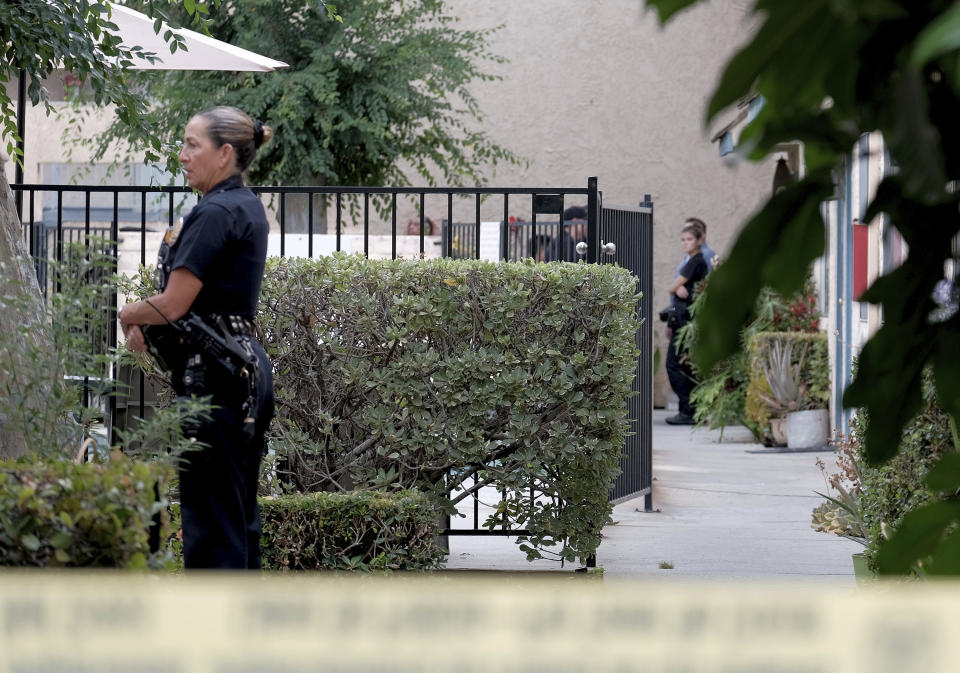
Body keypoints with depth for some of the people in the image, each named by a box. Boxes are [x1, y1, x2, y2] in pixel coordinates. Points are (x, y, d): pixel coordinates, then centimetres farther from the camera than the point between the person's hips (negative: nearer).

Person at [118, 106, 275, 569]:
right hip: (248, 369, 10)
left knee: (209, 516, -6)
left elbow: (173, 304, -18)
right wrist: (145, 319, 6)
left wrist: (128, 314, 2)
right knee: (240, 510, 14)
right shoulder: (247, 207, 14)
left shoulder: (215, 214, -16)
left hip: (213, 377, -10)